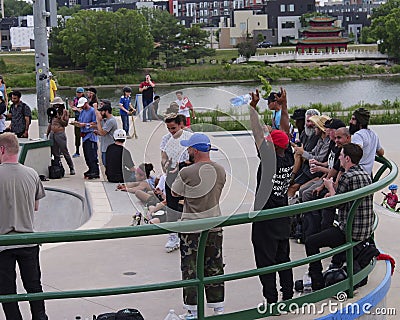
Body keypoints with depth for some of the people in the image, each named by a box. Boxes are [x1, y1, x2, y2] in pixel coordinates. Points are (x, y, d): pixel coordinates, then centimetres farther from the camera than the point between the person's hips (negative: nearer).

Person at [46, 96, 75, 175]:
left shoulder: (64, 112, 0)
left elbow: (65, 123, -7)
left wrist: (59, 117, -16)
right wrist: (47, 134, 17)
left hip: (60, 134, -6)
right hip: (52, 134, 6)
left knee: (65, 152, -3)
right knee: (55, 153, 6)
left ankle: (71, 168, 7)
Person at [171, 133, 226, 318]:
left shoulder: (187, 173, -17)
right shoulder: (220, 171, -2)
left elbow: (175, 193, -1)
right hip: (214, 226, 4)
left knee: (190, 269, 5)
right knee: (214, 267, 15)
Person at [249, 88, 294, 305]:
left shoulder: (269, 159, -18)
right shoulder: (289, 159, -2)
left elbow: (258, 134, -15)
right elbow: (285, 130, 8)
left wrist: (253, 106, -8)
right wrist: (283, 105, 15)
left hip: (265, 218, -7)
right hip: (283, 219, 7)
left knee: (266, 262, 0)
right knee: (283, 259, 16)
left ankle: (271, 301, 2)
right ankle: (288, 297, 21)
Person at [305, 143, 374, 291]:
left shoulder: (347, 177, -20)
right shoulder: (366, 175, 8)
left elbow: (337, 203, -15)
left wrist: (330, 187, 1)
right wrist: (334, 194, 18)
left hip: (351, 231, -9)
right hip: (366, 230, 9)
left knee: (311, 242, 0)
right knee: (332, 230, 36)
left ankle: (317, 283, 2)